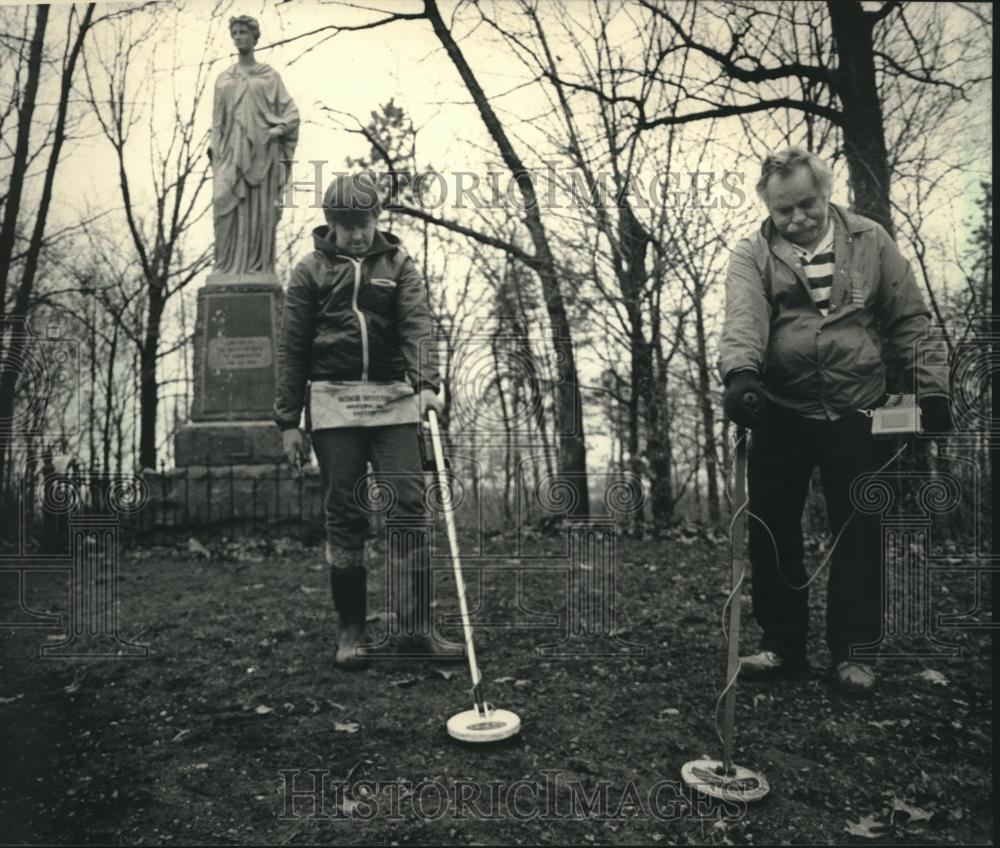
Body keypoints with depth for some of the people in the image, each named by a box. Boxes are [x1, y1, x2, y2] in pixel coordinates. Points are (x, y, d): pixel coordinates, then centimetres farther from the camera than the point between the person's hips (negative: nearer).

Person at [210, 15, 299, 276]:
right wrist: (216, 154, 2)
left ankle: (259, 269, -2)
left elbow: (291, 112, 5)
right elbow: (217, 120, 13)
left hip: (261, 153, -2)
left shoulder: (269, 75, 11)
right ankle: (228, 269, -10)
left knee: (260, 211, -5)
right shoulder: (223, 79, 17)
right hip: (231, 153, 2)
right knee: (228, 205, -12)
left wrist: (278, 129, -14)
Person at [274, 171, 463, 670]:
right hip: (333, 403, 0)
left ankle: (416, 629, 2)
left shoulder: (398, 265, 10)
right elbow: (291, 349, 7)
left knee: (409, 507, -5)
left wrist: (426, 383, -23)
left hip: (393, 399, 1)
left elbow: (417, 326, -5)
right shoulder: (311, 271, 9)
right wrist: (289, 422, 2)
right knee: (343, 516, 1)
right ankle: (350, 631, 12)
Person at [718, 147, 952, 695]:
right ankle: (782, 645, 20)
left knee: (859, 533, 5)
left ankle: (851, 652, 19)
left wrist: (929, 386, 0)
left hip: (857, 414, 1)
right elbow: (743, 319, -17)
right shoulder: (751, 256, 2)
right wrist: (740, 373, -36)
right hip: (781, 415, 0)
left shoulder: (870, 242, 7)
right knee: (772, 531, 4)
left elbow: (909, 321, 9)